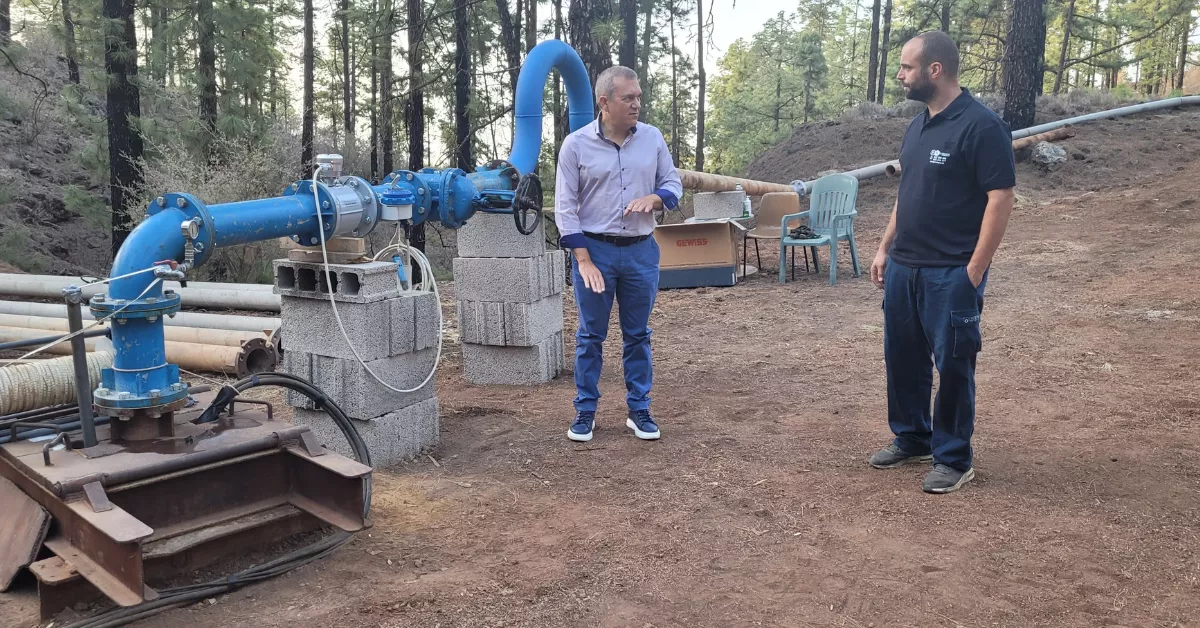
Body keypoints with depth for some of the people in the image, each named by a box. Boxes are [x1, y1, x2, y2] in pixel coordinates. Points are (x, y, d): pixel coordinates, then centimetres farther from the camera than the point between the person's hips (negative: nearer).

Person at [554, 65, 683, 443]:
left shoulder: (653, 138, 2)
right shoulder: (576, 144, -6)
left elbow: (673, 183, 11)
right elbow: (565, 207, -5)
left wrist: (653, 198, -13)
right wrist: (584, 260, -11)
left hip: (641, 249, 3)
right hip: (594, 249, -2)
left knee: (638, 335, 10)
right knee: (591, 336, 6)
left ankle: (639, 410, 21)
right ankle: (585, 412, 18)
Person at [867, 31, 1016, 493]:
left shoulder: (981, 126, -13)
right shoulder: (917, 127, 11)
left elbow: (1000, 199, -16)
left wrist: (974, 271, -18)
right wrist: (885, 249, 15)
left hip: (951, 273, -8)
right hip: (903, 268, 8)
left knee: (952, 365, 2)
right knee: (902, 357, 14)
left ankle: (953, 460, 15)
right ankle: (911, 439, 31)